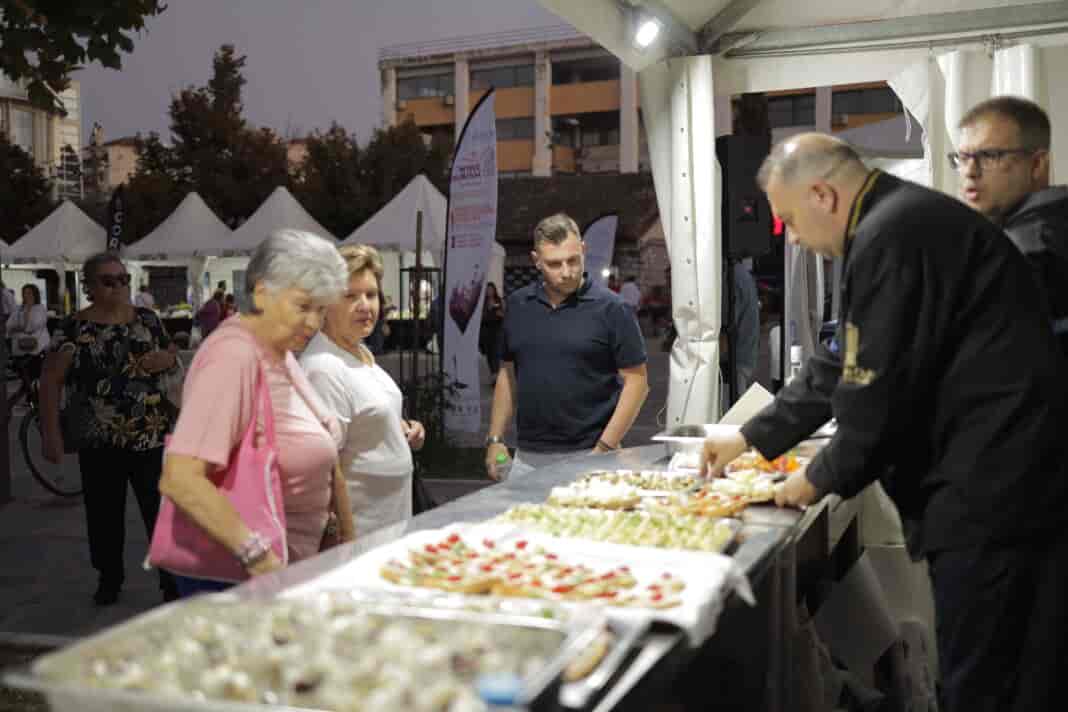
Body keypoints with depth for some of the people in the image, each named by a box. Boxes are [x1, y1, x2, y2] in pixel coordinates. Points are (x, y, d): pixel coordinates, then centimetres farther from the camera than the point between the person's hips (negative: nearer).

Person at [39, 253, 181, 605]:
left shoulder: (147, 319, 4)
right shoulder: (75, 327, -4)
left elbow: (173, 355, 17)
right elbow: (51, 379, -5)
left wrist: (167, 358, -9)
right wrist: (51, 433, -11)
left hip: (151, 437, 1)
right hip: (99, 441, -1)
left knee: (162, 512, 1)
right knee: (104, 515, 12)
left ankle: (173, 580, 11)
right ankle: (109, 578, 31)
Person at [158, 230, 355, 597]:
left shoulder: (281, 353, 6)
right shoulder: (233, 357, -22)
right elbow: (179, 479, -30)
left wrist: (346, 538, 13)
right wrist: (257, 555, -29)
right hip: (234, 572, -9)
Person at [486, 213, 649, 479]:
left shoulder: (610, 308, -6)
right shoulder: (518, 304, 7)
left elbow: (636, 381, -6)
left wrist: (604, 449, -12)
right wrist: (495, 440, 8)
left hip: (586, 457, -4)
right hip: (527, 457, 4)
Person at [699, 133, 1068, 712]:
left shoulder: (892, 236, -17)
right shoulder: (904, 221, 17)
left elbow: (880, 393, -19)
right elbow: (844, 366, 22)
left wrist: (821, 478, -1)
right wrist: (751, 437, 23)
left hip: (994, 498, -10)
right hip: (989, 489, 10)